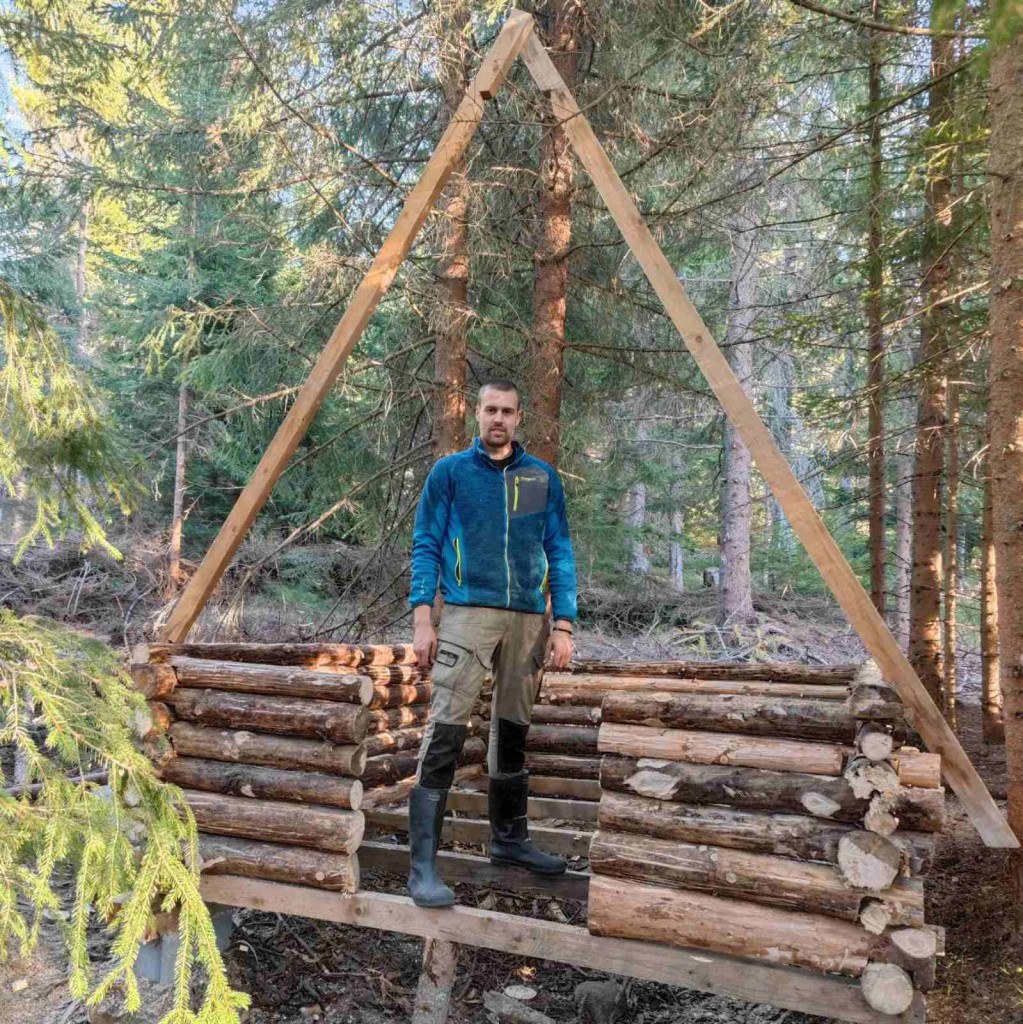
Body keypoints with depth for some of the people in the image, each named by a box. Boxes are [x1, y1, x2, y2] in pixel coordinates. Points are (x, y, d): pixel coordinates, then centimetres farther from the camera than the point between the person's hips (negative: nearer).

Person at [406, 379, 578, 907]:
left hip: (528, 619, 3)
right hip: (468, 612, -3)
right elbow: (426, 546, 1)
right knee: (445, 732, -12)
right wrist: (422, 621, -8)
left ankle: (509, 838, 29)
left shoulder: (542, 478, 11)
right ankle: (423, 865, -8)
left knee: (513, 730, 13)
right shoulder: (450, 471, 5)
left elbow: (559, 552, 10)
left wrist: (563, 625, 2)